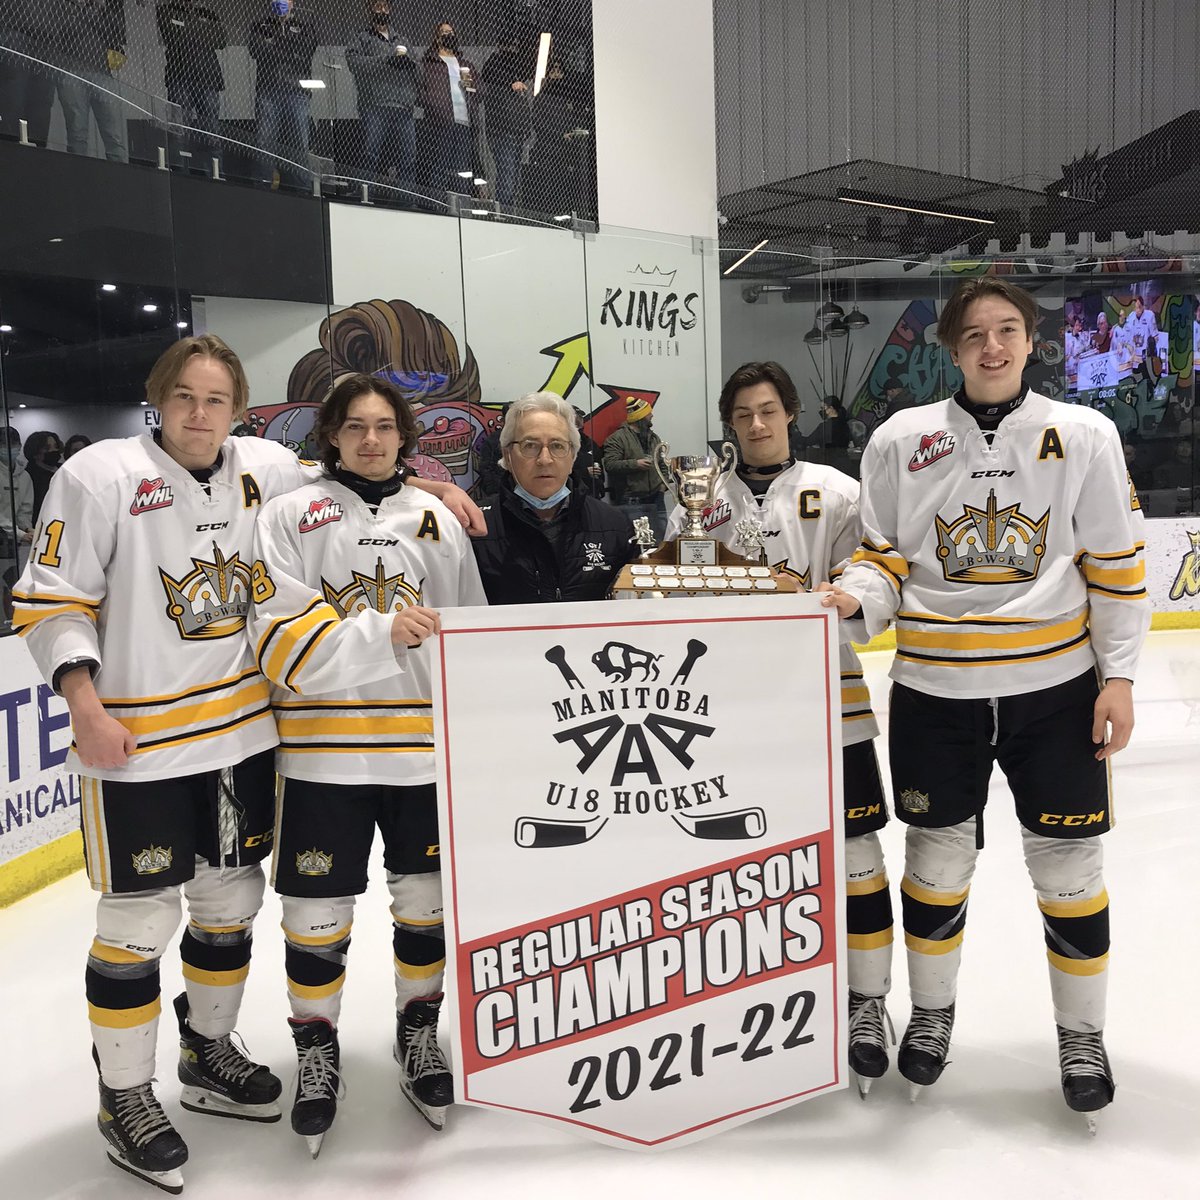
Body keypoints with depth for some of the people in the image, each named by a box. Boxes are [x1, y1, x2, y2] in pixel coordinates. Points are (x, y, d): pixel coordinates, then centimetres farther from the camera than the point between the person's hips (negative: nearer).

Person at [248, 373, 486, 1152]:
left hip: (426, 744, 3)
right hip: (324, 748, -2)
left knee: (427, 899, 12)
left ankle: (419, 1031, 34)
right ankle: (318, 1050, 28)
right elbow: (281, 640, -11)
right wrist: (381, 632, -24)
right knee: (319, 911, 6)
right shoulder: (291, 515, -1)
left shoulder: (439, 521, 9)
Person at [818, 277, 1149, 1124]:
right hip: (934, 691, 1)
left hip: (1054, 687, 0)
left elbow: (1116, 566, 2)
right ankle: (932, 1012, 35)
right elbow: (886, 556, 4)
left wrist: (1118, 675, -3)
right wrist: (855, 599, -16)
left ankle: (1082, 1033, 31)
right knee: (937, 862, 12)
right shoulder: (901, 441, 1)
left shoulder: (1084, 436, 0)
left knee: (1069, 866, 8)